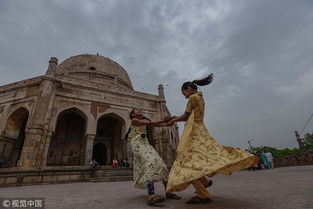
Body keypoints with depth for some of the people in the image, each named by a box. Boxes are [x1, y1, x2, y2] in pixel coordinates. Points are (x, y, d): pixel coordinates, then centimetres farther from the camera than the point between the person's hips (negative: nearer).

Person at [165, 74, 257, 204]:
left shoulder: (193, 97, -8)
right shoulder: (200, 98, 19)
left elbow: (186, 116, -6)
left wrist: (173, 120, 11)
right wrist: (175, 118, 22)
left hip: (193, 134, -10)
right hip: (200, 131, 10)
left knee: (188, 164, -8)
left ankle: (203, 195, -6)